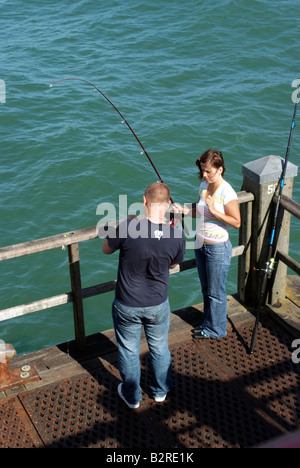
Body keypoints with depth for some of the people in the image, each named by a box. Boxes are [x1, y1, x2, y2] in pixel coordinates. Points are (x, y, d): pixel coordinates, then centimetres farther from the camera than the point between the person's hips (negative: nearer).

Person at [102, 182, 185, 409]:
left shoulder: (128, 228, -27)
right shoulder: (177, 236, -19)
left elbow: (106, 249, -6)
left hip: (127, 306, -1)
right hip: (158, 306, 2)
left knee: (129, 351, 21)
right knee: (159, 348, 26)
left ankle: (132, 396, 42)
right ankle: (161, 391, 48)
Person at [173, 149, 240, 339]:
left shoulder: (227, 192, -20)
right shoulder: (204, 186, 2)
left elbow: (237, 222, -18)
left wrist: (214, 210, -28)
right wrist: (184, 210, -6)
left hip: (218, 247, -7)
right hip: (200, 244, 8)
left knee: (216, 292, 8)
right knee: (206, 289, 21)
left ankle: (216, 329, 25)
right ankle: (208, 323, 38)